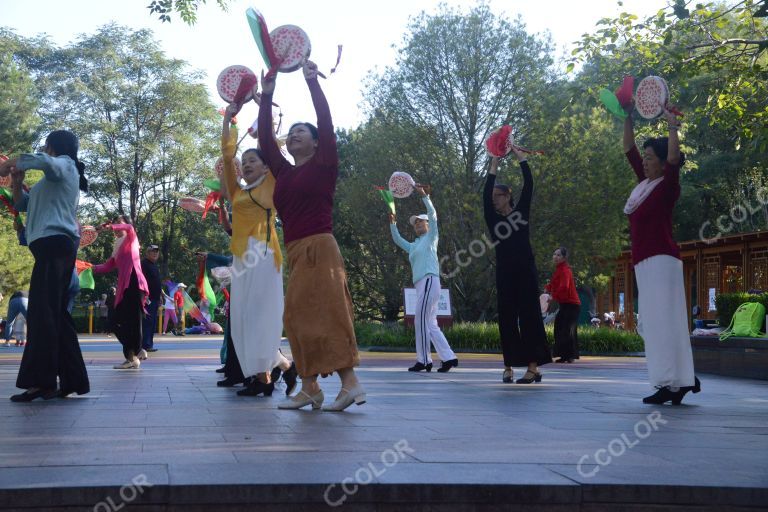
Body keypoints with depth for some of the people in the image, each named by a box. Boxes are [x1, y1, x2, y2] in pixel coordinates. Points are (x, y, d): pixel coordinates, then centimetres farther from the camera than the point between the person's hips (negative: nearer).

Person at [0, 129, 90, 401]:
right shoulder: (52, 179, 32)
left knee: (41, 312, -16)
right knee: (56, 313, 7)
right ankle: (72, 381, 5)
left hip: (54, 242, -10)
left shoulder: (64, 165, 4)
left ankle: (40, 381, -22)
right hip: (54, 246, 10)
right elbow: (23, 205, 34)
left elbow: (41, 161, -21)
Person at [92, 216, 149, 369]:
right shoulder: (118, 248, 26)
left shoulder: (131, 240, 6)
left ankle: (132, 358, -11)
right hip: (123, 287, 8)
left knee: (133, 321, -11)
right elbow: (107, 267, 20)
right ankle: (136, 351, 14)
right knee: (117, 323, 4)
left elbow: (130, 228, -18)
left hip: (134, 284, -8)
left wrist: (108, 227, -27)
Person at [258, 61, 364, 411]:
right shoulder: (284, 172, 17)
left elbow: (326, 123, -6)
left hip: (318, 248, -7)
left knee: (322, 314, -14)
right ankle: (309, 389, 8)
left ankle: (350, 382, -15)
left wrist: (312, 82, -3)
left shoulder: (323, 165, 2)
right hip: (295, 252, 7)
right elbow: (265, 140, 17)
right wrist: (266, 97, 17)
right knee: (299, 317, 5)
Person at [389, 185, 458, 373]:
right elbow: (397, 240, 33)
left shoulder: (430, 237, 8)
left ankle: (423, 360, -8)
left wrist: (424, 195, -9)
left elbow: (433, 214, -3)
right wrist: (392, 223, 22)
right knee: (430, 324, 3)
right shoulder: (414, 246, 26)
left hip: (429, 281, -8)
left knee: (421, 321, -11)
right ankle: (449, 357, 1)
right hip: (421, 285, 8)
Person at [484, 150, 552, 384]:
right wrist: (494, 165, -3)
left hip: (525, 271, -2)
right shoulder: (493, 219, 8)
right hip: (505, 273, 2)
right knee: (507, 319, 1)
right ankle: (508, 367, 5)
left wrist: (518, 154, 1)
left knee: (529, 316, -4)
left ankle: (534, 367, -7)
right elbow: (486, 194, -3)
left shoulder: (521, 211, 7)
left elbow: (529, 184, 0)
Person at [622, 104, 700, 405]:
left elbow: (674, 159, -24)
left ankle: (673, 383, -11)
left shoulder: (667, 187, -5)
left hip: (661, 261, -9)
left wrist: (673, 127, -25)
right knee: (651, 324, 8)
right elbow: (629, 151, 21)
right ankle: (684, 379, 13)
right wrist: (628, 119, 16)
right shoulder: (644, 183, 14)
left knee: (662, 321, -11)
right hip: (645, 263, 9)